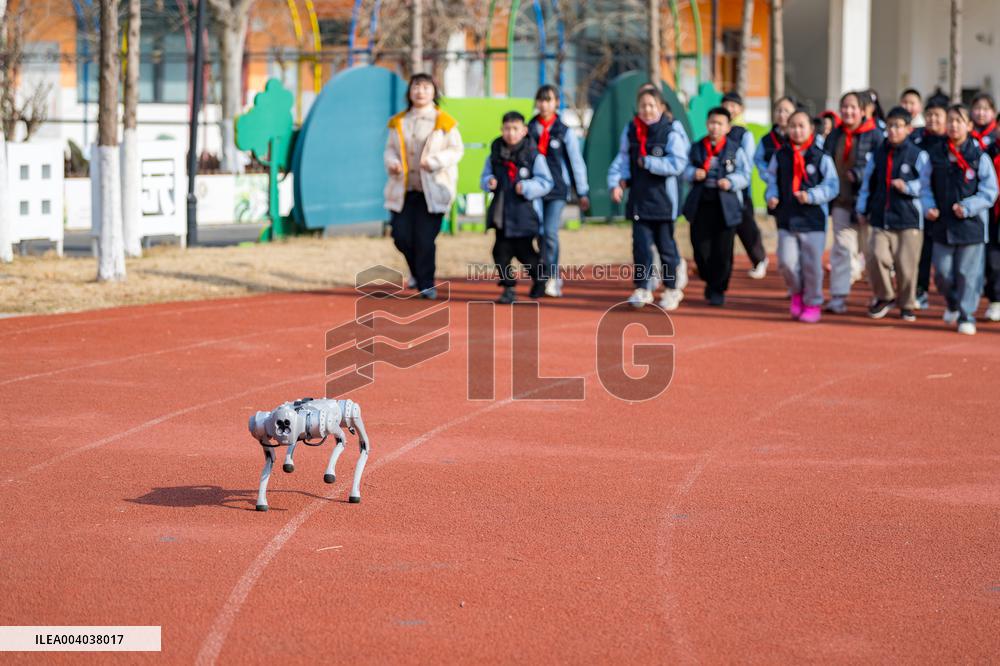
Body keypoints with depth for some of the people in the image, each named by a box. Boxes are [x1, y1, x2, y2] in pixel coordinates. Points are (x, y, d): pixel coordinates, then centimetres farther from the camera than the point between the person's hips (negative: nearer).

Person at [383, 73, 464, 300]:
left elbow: (456, 150, -3)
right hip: (404, 189, 3)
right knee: (401, 235, -3)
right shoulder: (398, 122, 9)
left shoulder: (443, 122, -2)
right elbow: (390, 148, 14)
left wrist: (434, 161, -18)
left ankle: (426, 284, 5)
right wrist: (391, 162, -8)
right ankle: (417, 271, 25)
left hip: (433, 189, -3)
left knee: (425, 238, -8)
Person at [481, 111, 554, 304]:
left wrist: (527, 187, -19)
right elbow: (485, 177, 16)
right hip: (501, 213, 4)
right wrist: (489, 182, -7)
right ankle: (508, 287, 11)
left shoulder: (533, 156, -6)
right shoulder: (495, 155, 6)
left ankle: (539, 276, 31)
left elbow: (546, 183, -5)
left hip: (524, 214, -4)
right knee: (501, 251, 1)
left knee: (523, 251, 4)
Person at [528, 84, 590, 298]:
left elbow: (576, 162, 3)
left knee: (550, 232, -13)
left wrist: (582, 192, 3)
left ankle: (551, 278, -5)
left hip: (558, 189, -2)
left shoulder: (564, 132, 1)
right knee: (540, 233, 0)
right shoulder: (529, 129, 7)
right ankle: (552, 277, 13)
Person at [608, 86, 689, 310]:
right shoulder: (631, 132, 7)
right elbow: (622, 160, 11)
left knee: (665, 245, 7)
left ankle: (671, 289, 20)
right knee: (641, 244, 0)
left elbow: (677, 164, -19)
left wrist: (647, 162, -17)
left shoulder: (671, 133, -9)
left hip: (663, 200, -4)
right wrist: (616, 182, -4)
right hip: (638, 198, 4)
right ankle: (642, 288, 5)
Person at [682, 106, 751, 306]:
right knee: (701, 248, 3)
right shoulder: (697, 148, 9)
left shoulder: (736, 150, 1)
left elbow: (745, 175, 0)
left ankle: (717, 290, 15)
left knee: (722, 252, 1)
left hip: (726, 206, -2)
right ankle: (710, 280, 28)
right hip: (700, 205, 2)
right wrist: (693, 173, -8)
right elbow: (686, 170, 14)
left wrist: (731, 182, -18)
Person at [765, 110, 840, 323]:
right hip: (786, 218, 3)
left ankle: (813, 303, 17)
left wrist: (811, 196, -18)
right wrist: (772, 196, -3)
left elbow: (832, 186, -4)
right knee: (786, 262, -6)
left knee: (812, 264, 0)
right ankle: (797, 293, 23)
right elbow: (772, 180, 17)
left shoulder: (821, 157, -3)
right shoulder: (780, 156, 6)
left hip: (813, 219, -2)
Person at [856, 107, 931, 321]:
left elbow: (926, 183, -1)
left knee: (906, 264, -1)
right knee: (877, 257, -13)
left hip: (908, 219, -3)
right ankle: (884, 297, 10)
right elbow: (868, 182, 19)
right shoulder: (878, 154, 12)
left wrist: (908, 187, -17)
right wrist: (862, 209, 19)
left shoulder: (918, 155, -1)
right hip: (880, 218, 3)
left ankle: (907, 305, 18)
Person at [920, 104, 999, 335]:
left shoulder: (979, 157, -4)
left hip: (972, 225, -3)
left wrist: (968, 207, -15)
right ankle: (952, 303, 34)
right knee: (943, 273, 7)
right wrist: (929, 207, -5)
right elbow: (926, 186, 12)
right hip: (943, 225, 3)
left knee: (968, 273, -1)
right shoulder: (936, 154, 4)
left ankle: (966, 316, 10)